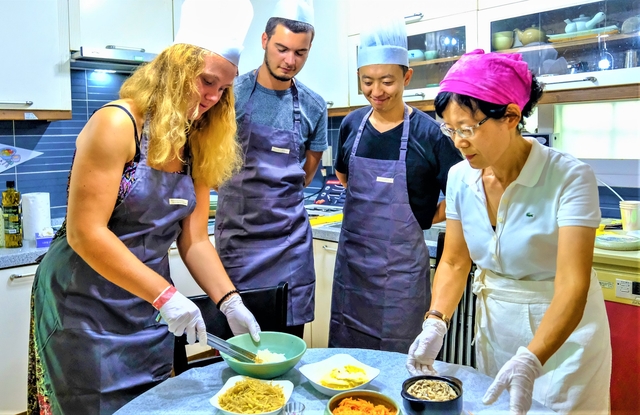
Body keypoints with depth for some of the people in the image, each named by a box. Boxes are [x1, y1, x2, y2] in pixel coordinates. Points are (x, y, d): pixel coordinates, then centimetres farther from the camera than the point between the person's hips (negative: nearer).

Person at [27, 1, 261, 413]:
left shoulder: (196, 147, 2)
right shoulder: (117, 125, -18)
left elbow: (194, 240, 1)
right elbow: (85, 233, -23)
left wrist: (231, 302, -10)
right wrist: (165, 295, -25)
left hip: (149, 308, 6)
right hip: (84, 303, -6)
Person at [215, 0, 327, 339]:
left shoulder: (313, 107, 3)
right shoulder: (233, 92, -7)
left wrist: (273, 201, 10)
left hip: (291, 239, 3)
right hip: (238, 235, -2)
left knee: (290, 339, 9)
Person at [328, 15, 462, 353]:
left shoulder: (428, 133, -12)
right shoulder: (352, 124, 1)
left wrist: (423, 219, -4)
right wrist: (371, 212, 9)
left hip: (401, 266, -4)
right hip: (351, 260, 5)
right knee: (344, 356, 16)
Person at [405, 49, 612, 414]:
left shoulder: (569, 178, -23)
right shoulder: (461, 178, -8)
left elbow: (572, 285, -28)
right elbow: (455, 262, -1)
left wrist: (530, 361, -40)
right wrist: (436, 322, -17)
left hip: (561, 333, -4)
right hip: (493, 326, 5)